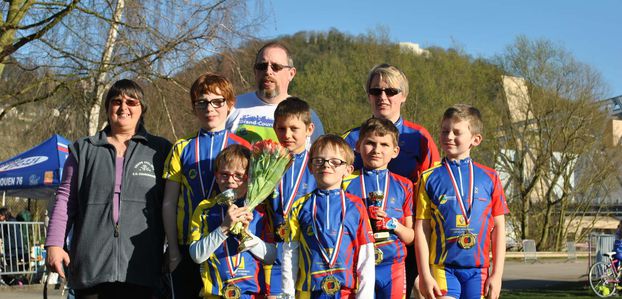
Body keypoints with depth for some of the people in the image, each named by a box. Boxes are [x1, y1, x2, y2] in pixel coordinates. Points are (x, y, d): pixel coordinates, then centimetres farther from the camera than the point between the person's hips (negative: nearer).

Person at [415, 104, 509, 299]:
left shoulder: (489, 178, 5)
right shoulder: (430, 179, 2)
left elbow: (499, 227, 7)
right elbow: (421, 228, 1)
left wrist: (497, 274, 2)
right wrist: (424, 274, -4)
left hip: (478, 270, 2)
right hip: (443, 268, -1)